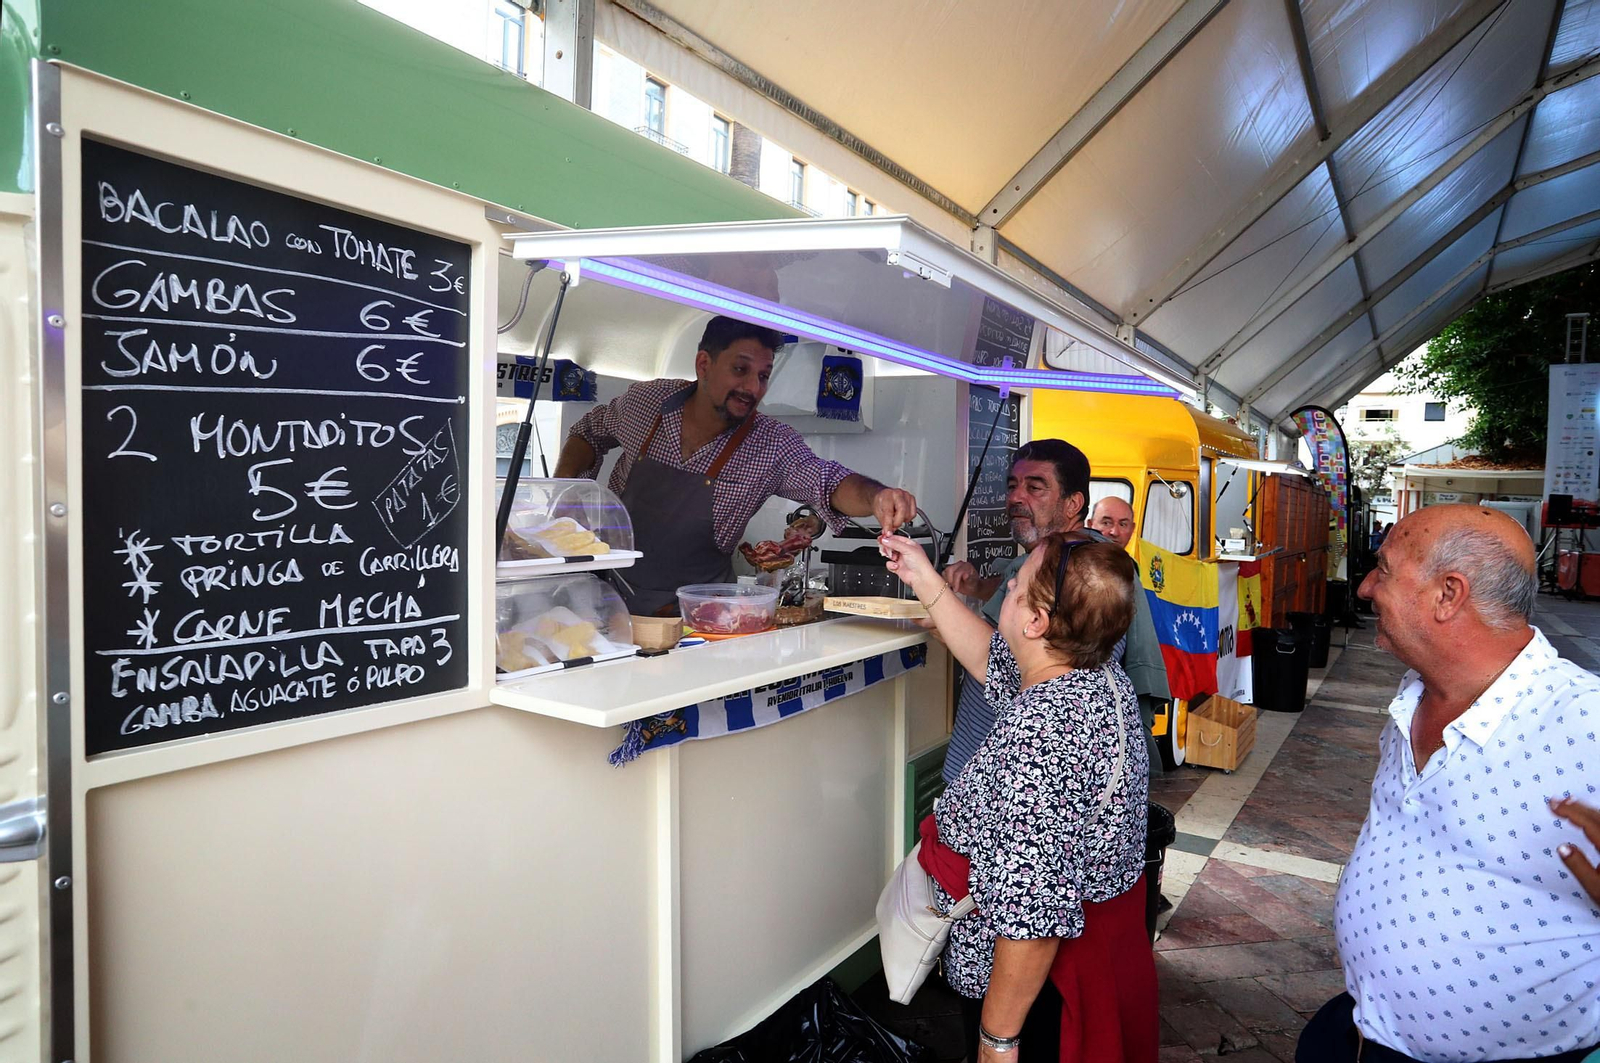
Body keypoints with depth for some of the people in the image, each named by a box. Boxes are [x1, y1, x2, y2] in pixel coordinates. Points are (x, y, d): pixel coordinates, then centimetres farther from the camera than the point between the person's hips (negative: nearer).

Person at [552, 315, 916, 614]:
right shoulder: (646, 400, -4)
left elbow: (831, 483, -22)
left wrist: (876, 497, -44)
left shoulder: (772, 445, -10)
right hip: (610, 588, 1)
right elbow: (590, 431, 14)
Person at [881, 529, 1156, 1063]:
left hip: (1046, 985, -8)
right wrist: (926, 582, 12)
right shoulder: (1101, 676, -7)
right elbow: (994, 660, 11)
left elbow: (1033, 913, -33)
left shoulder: (1036, 736, -36)